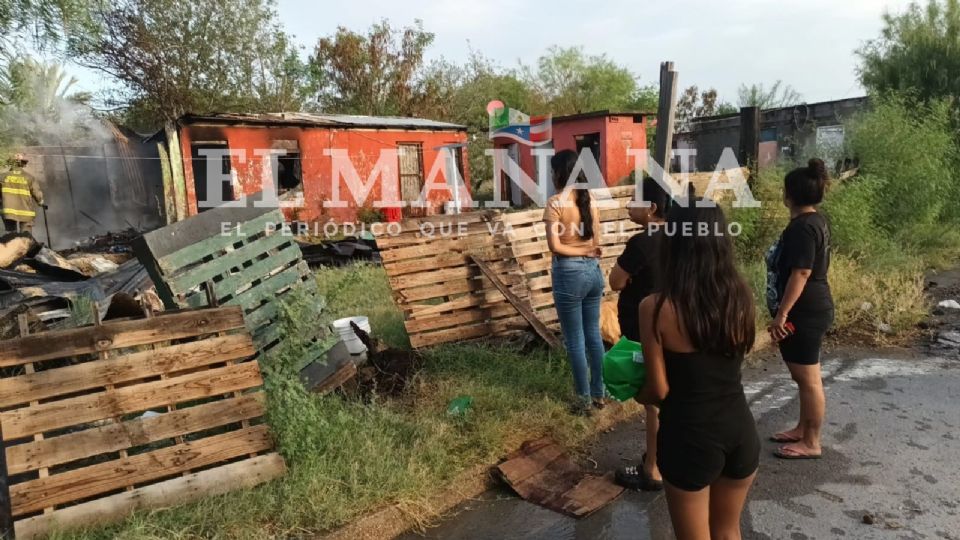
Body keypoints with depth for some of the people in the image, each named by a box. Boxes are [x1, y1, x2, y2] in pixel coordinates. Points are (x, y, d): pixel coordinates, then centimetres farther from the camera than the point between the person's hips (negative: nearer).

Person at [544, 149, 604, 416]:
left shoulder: (555, 202, -14)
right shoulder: (589, 198, 5)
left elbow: (554, 246, -18)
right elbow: (597, 241, 9)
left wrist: (581, 252, -8)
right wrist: (587, 253, 14)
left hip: (570, 274, -7)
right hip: (593, 270, 7)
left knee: (575, 340, 5)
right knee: (594, 334, 16)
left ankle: (585, 400, 15)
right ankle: (599, 393, 27)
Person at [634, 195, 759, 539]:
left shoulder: (657, 308, -19)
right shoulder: (741, 297, -6)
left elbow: (659, 390, -13)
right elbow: (722, 362, 6)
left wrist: (637, 394, 9)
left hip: (690, 437, -4)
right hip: (740, 430, 4)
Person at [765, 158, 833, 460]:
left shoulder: (803, 226, -20)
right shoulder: (814, 221, 12)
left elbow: (800, 273, -24)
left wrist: (781, 314, -23)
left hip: (804, 314, -11)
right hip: (807, 311, 11)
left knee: (808, 379, 0)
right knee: (803, 377, 19)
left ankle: (811, 443, 11)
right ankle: (803, 430, 32)